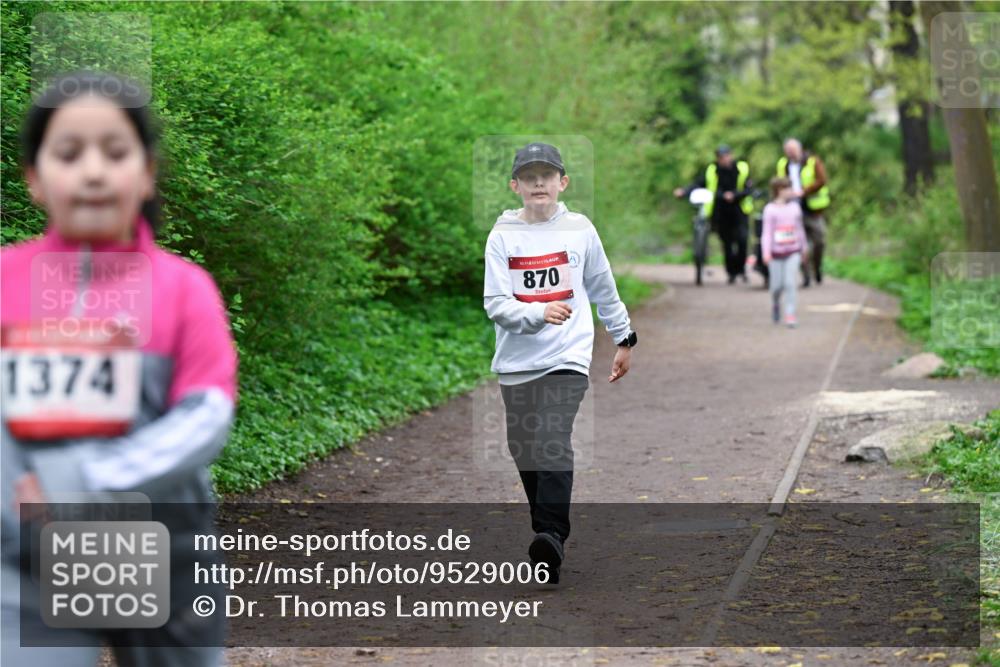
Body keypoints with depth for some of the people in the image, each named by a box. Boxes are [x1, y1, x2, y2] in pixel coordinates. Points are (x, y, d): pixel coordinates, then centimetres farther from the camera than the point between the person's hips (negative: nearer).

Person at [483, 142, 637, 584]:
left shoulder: (579, 229, 4)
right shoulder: (502, 236, 1)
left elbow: (603, 288, 18)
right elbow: (495, 304, -7)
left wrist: (624, 339, 24)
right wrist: (538, 314, -24)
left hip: (567, 358, -2)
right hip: (517, 363, 2)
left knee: (554, 445, -20)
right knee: (526, 454, 6)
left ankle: (551, 539, -29)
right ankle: (549, 542, 21)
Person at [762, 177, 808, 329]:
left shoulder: (795, 207, 6)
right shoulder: (770, 209, -6)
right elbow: (767, 232, -9)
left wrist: (803, 248, 19)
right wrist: (766, 252, -17)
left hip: (793, 252, 2)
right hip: (776, 253, -2)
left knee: (790, 283, -11)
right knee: (777, 285, 4)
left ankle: (790, 315, -9)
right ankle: (775, 304, 36)